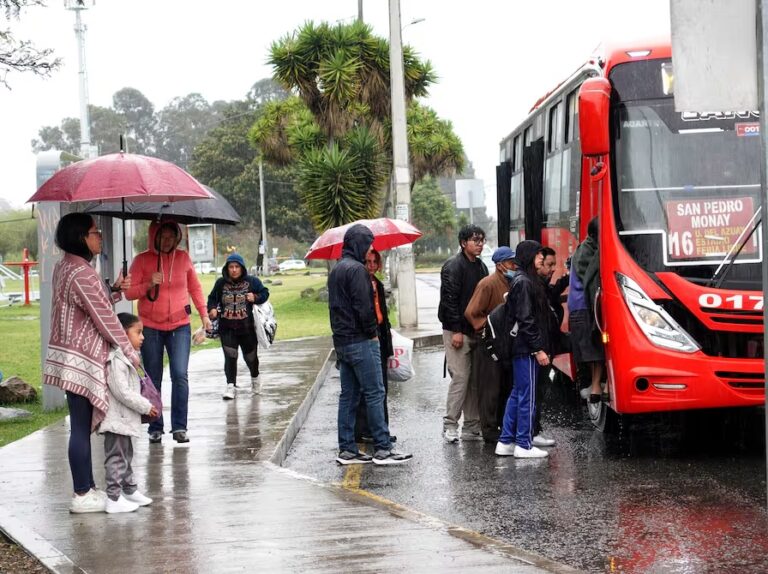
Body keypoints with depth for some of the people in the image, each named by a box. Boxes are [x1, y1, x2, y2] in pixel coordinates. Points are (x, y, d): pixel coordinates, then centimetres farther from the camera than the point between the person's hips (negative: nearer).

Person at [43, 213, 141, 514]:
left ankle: (88, 487, 22)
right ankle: (82, 496, 3)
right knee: (81, 427, -3)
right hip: (81, 361, -10)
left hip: (72, 357, 10)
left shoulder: (64, 267, 10)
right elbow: (104, 318, -16)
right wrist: (130, 352, -7)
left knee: (83, 426, 15)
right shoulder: (82, 274, -20)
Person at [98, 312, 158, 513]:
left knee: (126, 457, 20)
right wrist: (146, 407, -18)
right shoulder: (116, 361, -21)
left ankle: (130, 491, 32)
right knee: (116, 458, -6)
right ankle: (114, 499, -3)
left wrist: (145, 405, 15)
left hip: (125, 419, 11)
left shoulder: (126, 359, 14)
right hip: (117, 420, -11)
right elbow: (122, 392, -25)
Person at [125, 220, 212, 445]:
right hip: (150, 328, 0)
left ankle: (179, 427, -6)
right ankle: (155, 428, 14)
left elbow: (195, 287, 17)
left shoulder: (183, 258, 5)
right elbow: (129, 293, -3)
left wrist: (204, 314, 16)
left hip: (179, 326, 0)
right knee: (153, 380, 5)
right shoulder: (142, 260, -2)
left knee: (180, 375, -12)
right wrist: (149, 285, -19)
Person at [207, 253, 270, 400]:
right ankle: (230, 386, -5)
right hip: (227, 328, 0)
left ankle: (255, 378, 40)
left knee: (250, 355, 13)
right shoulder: (221, 283, 1)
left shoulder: (252, 281, -2)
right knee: (230, 356, -9)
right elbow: (212, 298, 11)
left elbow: (265, 293, 7)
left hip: (247, 327, 0)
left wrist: (255, 298, -13)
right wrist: (212, 309, -8)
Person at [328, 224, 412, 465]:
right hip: (361, 341, -10)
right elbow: (363, 306, -21)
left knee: (348, 395, 10)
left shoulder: (336, 270, 16)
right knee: (375, 393, -5)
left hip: (341, 341, 10)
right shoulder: (356, 269, -15)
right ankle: (382, 448, -4)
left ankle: (347, 450, 11)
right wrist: (372, 333, -10)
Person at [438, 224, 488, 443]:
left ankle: (472, 426, 14)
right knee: (460, 376, -10)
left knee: (475, 379, 8)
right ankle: (450, 425, -4)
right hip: (458, 331, -8)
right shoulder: (453, 266, -10)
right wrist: (456, 330, -19)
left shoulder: (481, 266, 16)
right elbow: (449, 300, -15)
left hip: (476, 331, 8)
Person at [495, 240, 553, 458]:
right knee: (527, 396, -4)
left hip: (521, 349, 10)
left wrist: (539, 346, 16)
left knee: (517, 394, 14)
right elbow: (525, 320, -19)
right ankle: (524, 445, 2)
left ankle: (506, 442, 18)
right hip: (526, 349, -10)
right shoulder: (524, 282, -15)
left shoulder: (523, 280, 15)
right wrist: (538, 349, -18)